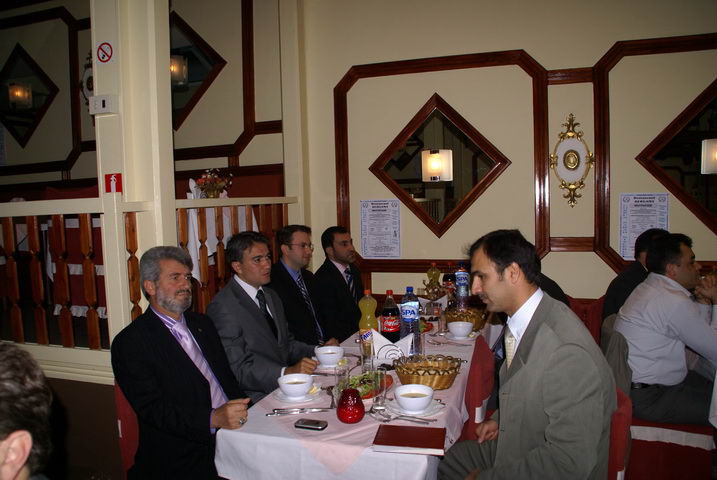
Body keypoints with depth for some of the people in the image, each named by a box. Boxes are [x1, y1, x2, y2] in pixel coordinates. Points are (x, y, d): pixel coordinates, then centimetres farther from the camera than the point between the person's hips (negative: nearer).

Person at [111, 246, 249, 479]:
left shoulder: (202, 323, 18)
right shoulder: (129, 342, -4)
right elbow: (152, 409, -12)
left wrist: (240, 413, -3)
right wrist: (213, 418, -25)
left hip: (233, 431, 7)